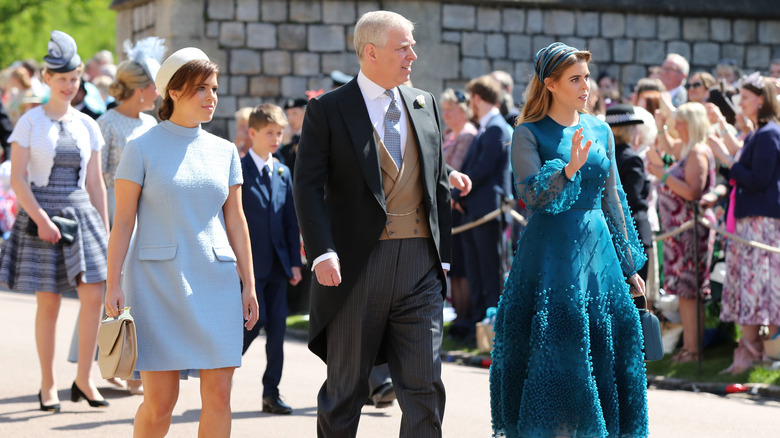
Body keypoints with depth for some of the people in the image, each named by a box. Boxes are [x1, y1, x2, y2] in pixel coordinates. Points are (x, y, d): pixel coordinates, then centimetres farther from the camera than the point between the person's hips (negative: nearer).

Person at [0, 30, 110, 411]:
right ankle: (48, 385, 11)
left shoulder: (87, 126, 10)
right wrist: (40, 219, -15)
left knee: (93, 295, -9)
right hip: (41, 214, -3)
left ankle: (83, 379, 1)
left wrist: (105, 229, 9)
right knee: (48, 304, 0)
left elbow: (95, 183, 13)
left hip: (81, 214, 3)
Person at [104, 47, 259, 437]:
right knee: (160, 401, -5)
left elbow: (235, 220, 14)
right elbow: (123, 222, -3)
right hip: (157, 281, -4)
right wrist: (113, 284, -9)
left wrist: (249, 283, 10)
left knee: (218, 394, -3)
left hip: (215, 282, 4)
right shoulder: (142, 148, -1)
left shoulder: (224, 151, 10)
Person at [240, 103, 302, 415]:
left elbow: (291, 221, 14)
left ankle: (271, 393, 9)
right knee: (256, 320, -11)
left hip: (277, 264, 5)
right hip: (249, 262, -5)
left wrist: (295, 262, 8)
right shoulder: (237, 171, -4)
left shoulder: (283, 173, 13)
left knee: (277, 326, 3)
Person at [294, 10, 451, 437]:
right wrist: (322, 252, -20)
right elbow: (308, 186, -7)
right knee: (346, 388, 6)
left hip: (420, 264, 3)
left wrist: (442, 253, 11)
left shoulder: (424, 105, 13)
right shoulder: (327, 109, -1)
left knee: (425, 386, -2)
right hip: (357, 265, -3)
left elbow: (439, 184, 16)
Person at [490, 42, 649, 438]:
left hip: (597, 248, 5)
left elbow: (612, 200, 15)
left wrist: (629, 265, 16)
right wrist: (569, 169, -32)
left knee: (604, 343, 2)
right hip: (551, 253, -5)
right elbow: (533, 196, -16)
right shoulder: (529, 134, -4)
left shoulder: (600, 131, 10)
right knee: (555, 349, -6)